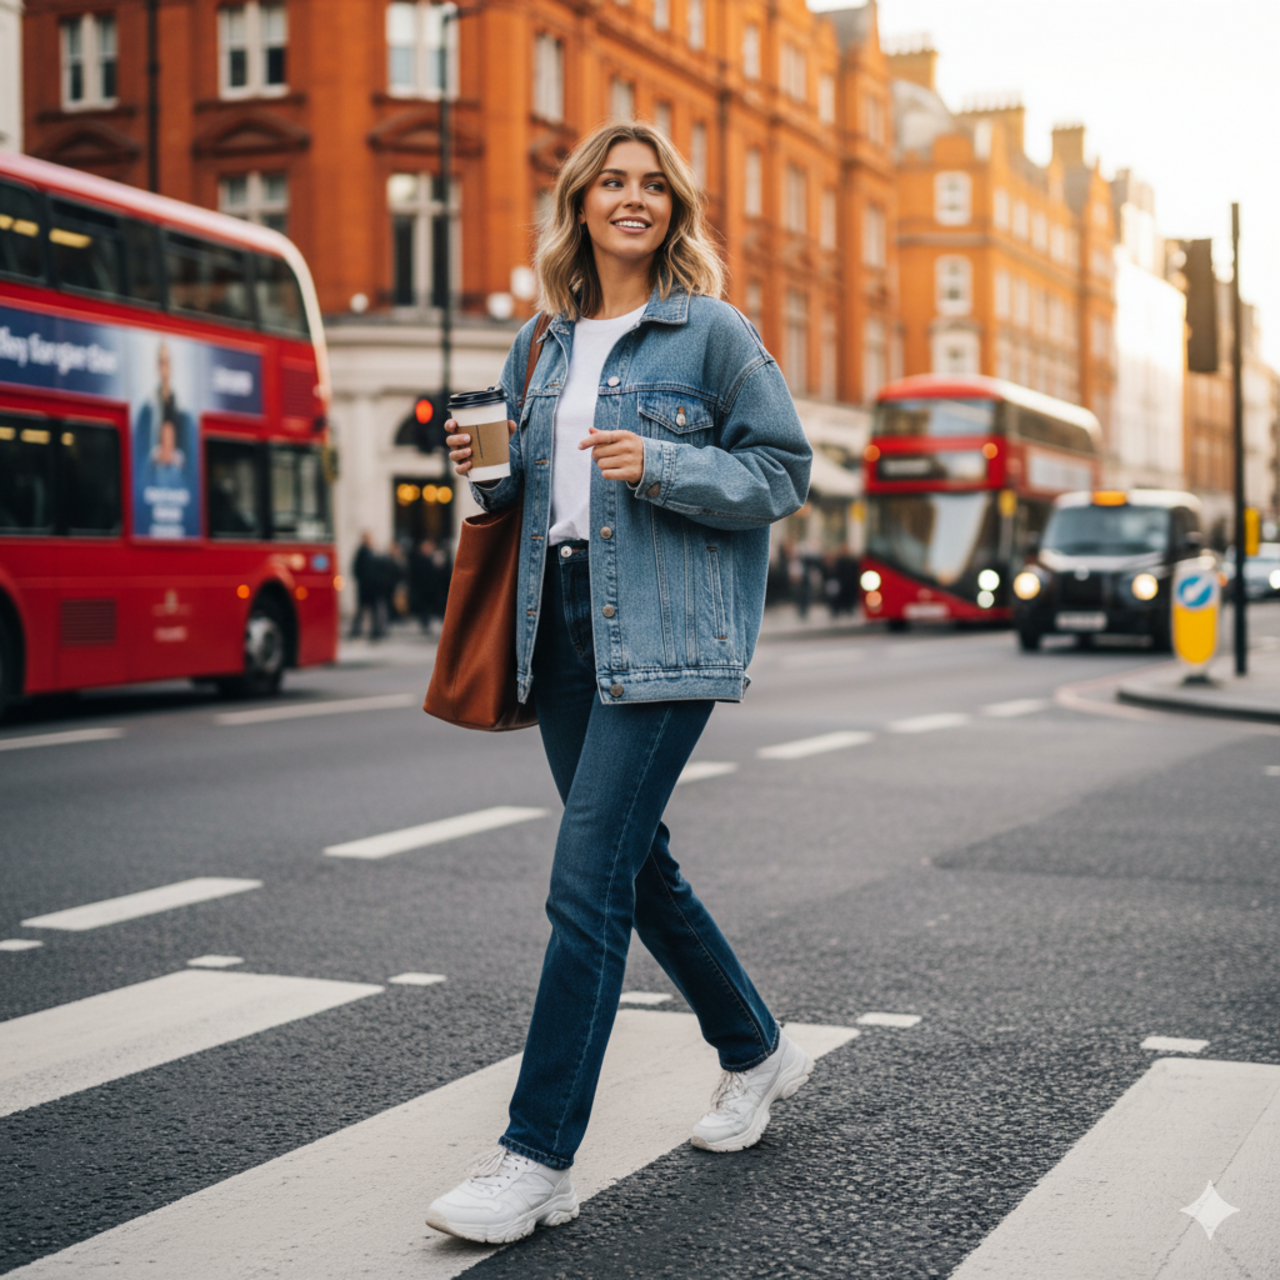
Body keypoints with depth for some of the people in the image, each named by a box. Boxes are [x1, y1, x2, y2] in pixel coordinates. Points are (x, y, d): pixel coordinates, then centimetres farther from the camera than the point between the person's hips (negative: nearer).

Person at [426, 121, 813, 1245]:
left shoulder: (710, 332, -1)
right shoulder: (542, 344, 16)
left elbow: (783, 471, -3)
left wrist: (660, 466, -17)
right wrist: (488, 469, 0)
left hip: (662, 633, -7)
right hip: (562, 623, 7)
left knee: (588, 878, -12)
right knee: (637, 865, 14)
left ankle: (539, 1160, -8)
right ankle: (759, 1052, 35)